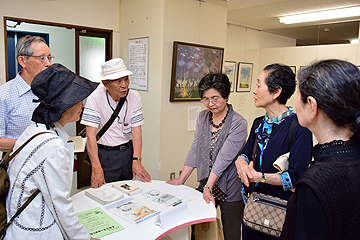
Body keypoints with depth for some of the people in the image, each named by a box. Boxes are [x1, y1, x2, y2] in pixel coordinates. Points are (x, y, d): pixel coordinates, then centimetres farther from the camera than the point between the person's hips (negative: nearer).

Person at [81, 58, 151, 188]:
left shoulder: (134, 97, -6)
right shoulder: (95, 98, -16)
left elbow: (136, 130, -5)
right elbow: (91, 135, -19)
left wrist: (136, 160, -15)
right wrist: (96, 169, -25)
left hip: (128, 151, 3)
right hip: (104, 154, -3)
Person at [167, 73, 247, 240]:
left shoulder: (238, 124, -15)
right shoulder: (203, 117, 2)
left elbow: (224, 158, -21)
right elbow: (195, 150, 4)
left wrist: (208, 187, -23)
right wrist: (181, 179, 2)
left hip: (229, 189, -4)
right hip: (205, 184, 5)